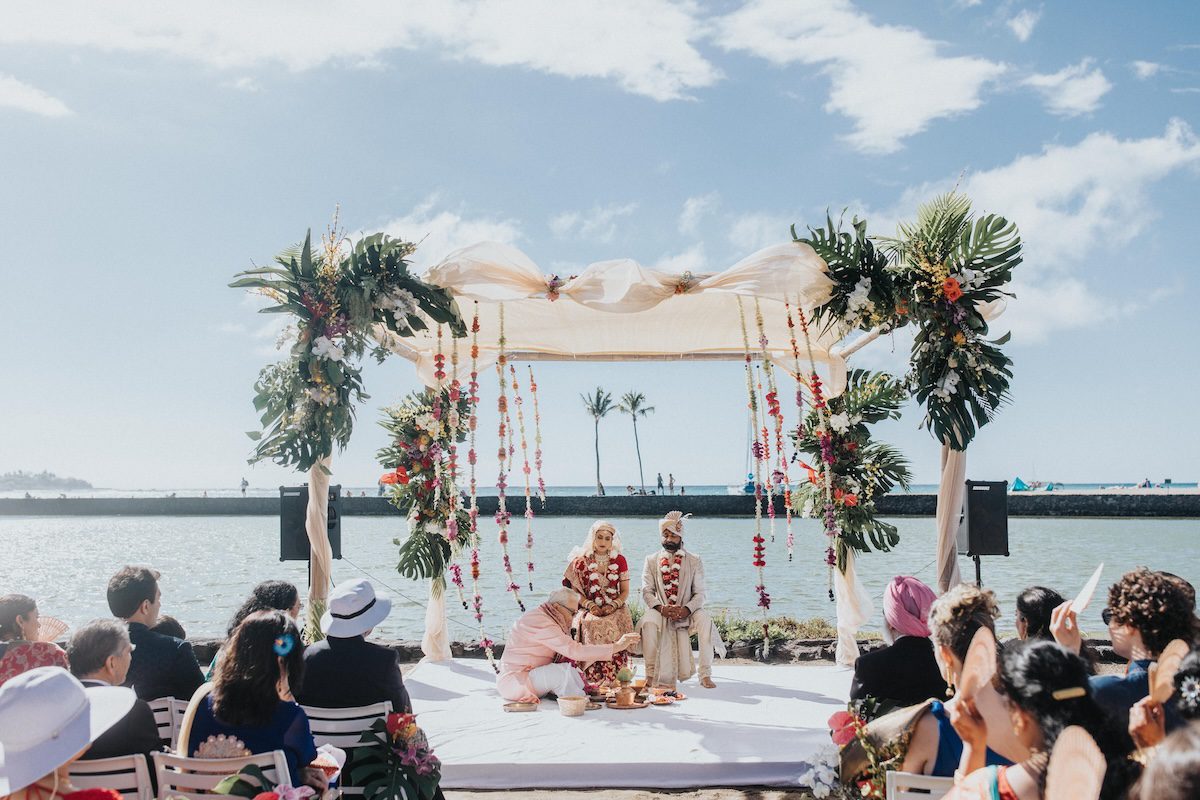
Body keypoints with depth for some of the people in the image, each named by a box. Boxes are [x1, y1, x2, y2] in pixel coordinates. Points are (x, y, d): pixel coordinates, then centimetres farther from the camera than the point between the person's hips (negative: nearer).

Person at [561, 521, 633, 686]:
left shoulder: (620, 561, 9)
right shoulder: (580, 561, 6)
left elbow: (625, 591, 8)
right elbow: (575, 592, 3)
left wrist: (612, 606, -11)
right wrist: (591, 606, -14)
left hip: (615, 608, 1)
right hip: (589, 609, 0)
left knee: (615, 627, -33)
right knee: (591, 624, -34)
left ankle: (613, 679, -29)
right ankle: (593, 678, -31)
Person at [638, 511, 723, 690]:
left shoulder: (694, 561, 5)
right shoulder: (651, 560, 7)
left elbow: (700, 594, -2)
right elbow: (646, 591, -1)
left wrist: (686, 610, -22)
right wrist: (661, 608, -21)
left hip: (686, 612, 0)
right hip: (660, 611, 0)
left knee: (705, 620, -31)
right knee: (648, 622, -33)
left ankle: (705, 675, -22)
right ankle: (651, 674, -22)